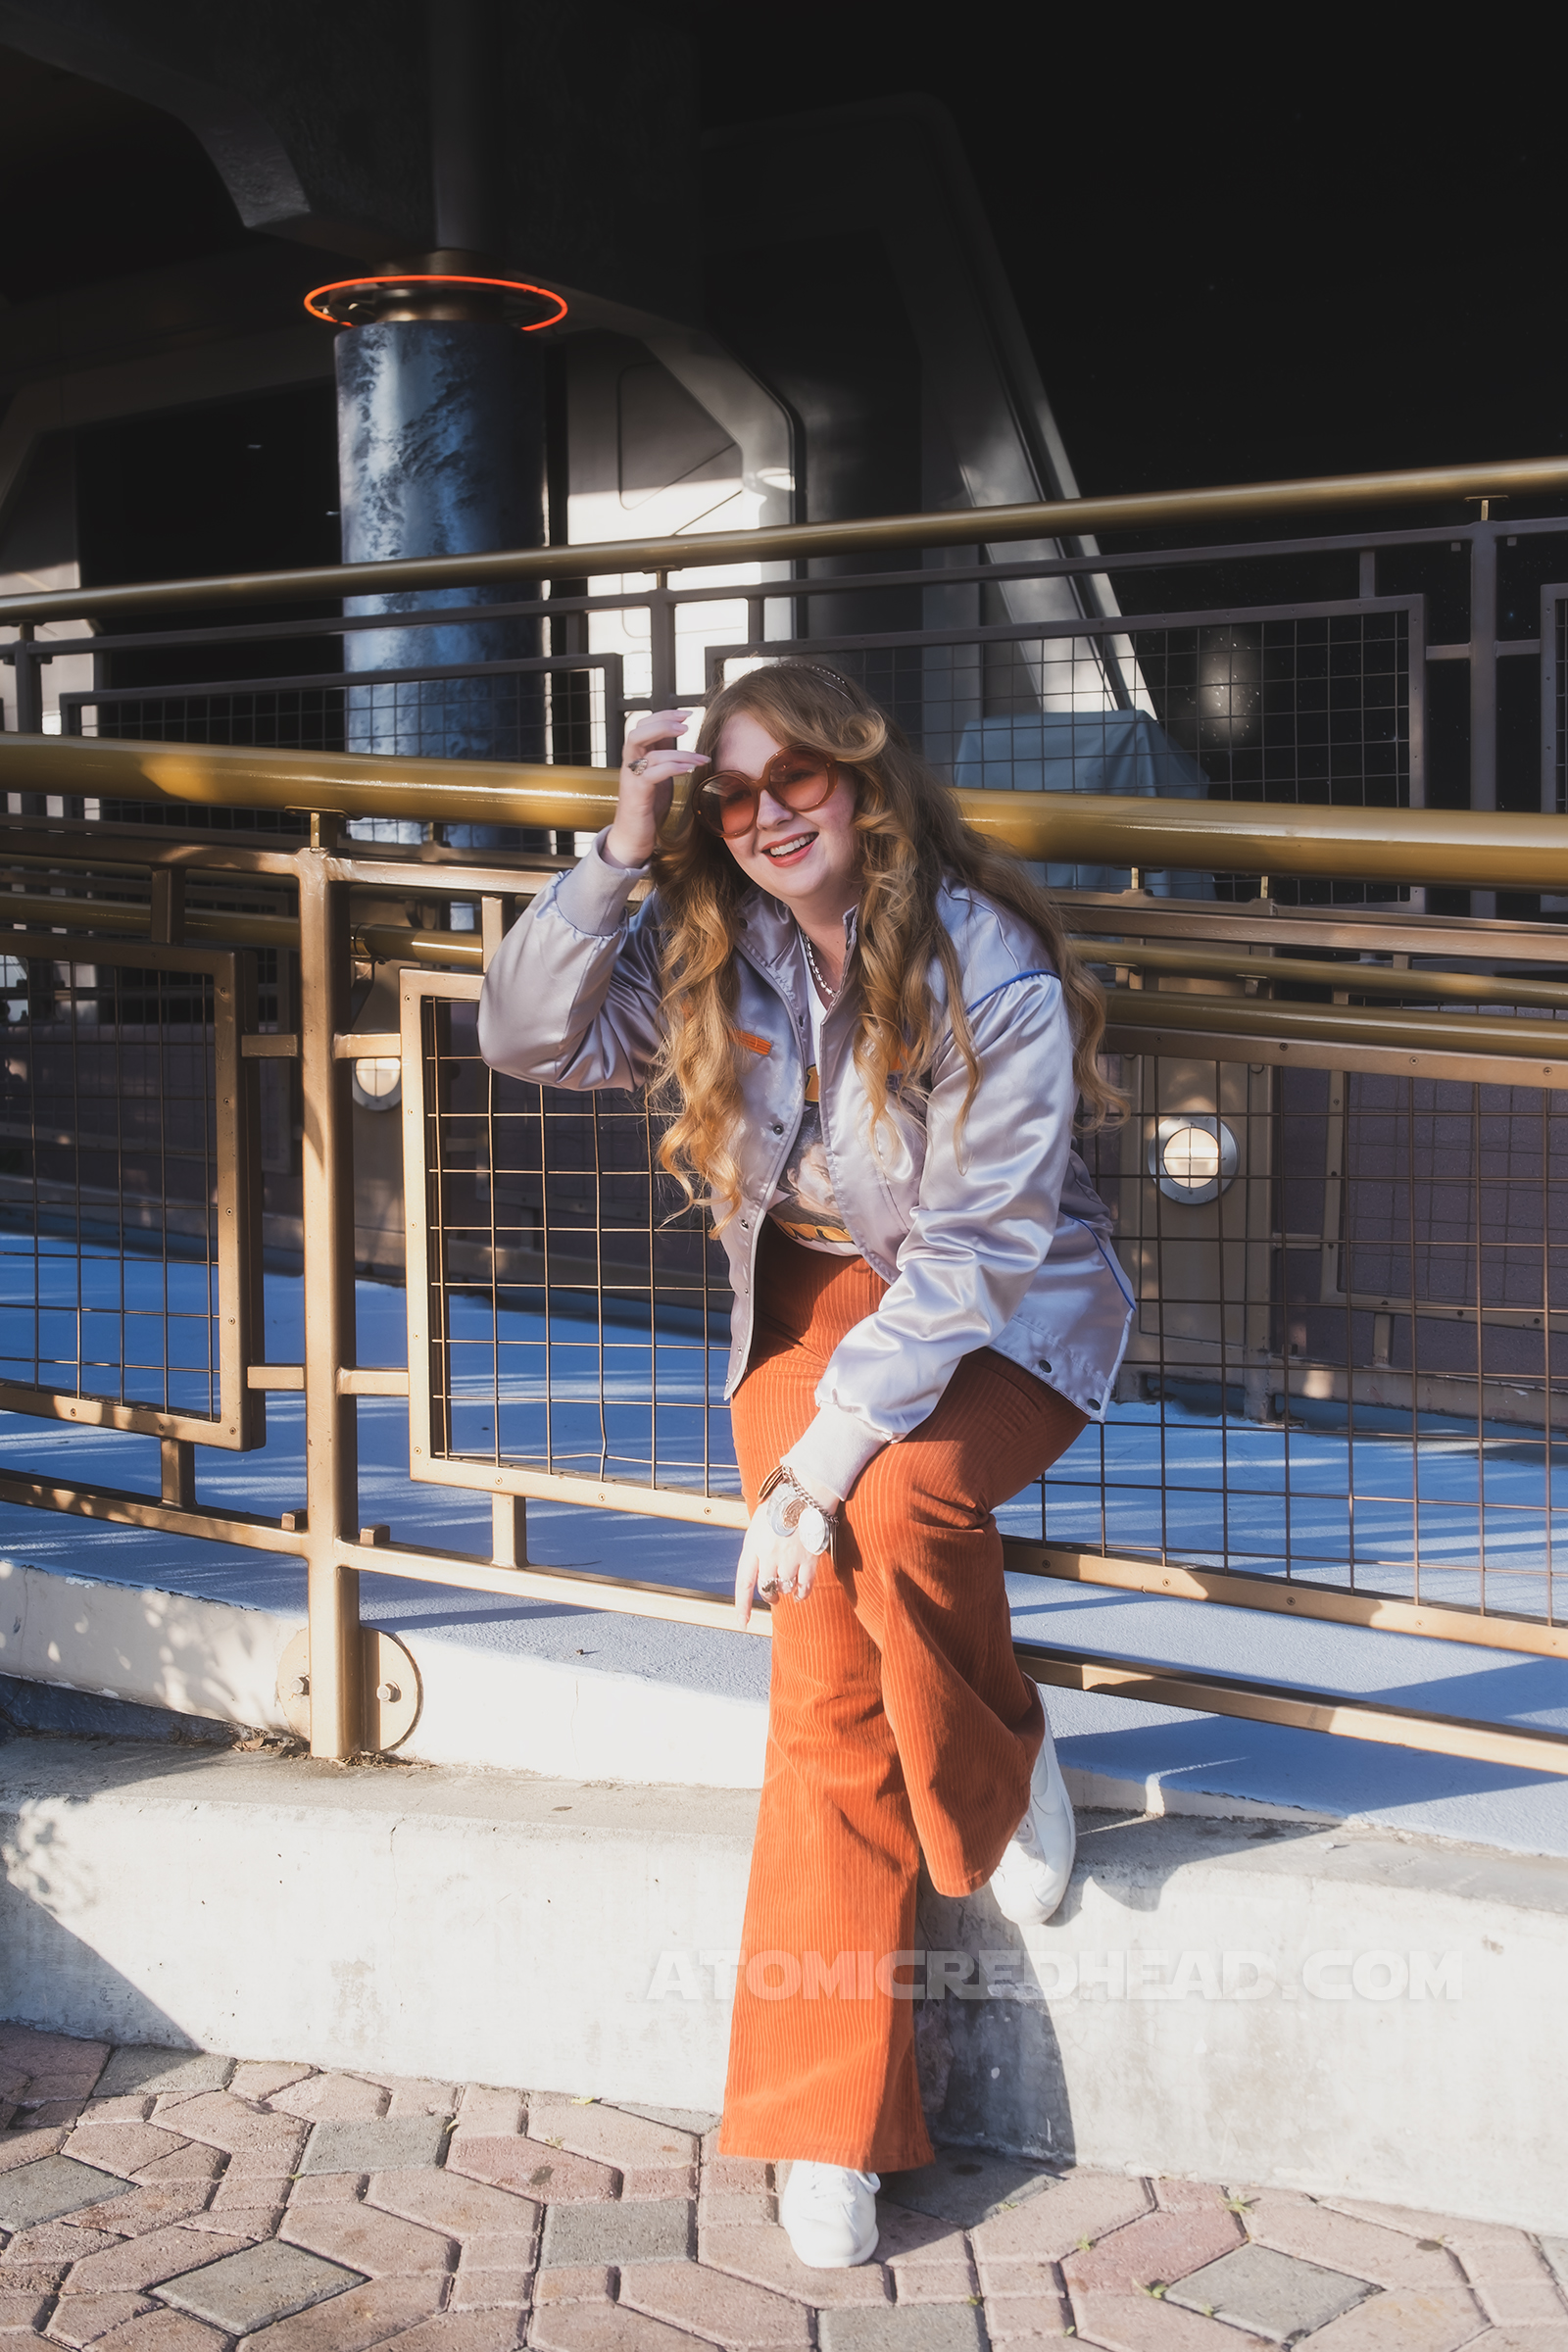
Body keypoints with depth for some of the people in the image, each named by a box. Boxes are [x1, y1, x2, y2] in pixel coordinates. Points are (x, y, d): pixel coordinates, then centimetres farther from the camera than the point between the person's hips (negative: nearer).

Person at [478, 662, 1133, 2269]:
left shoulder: (990, 967, -20)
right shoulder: (716, 953, -3)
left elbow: (974, 1254, -23)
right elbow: (530, 1039, -6)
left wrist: (822, 1465, -29)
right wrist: (619, 852, -19)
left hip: (1012, 1315, -3)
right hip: (817, 1296, 3)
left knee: (898, 1504, -37)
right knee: (827, 1682, -15)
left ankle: (1005, 1779, -3)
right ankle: (827, 2120, -10)